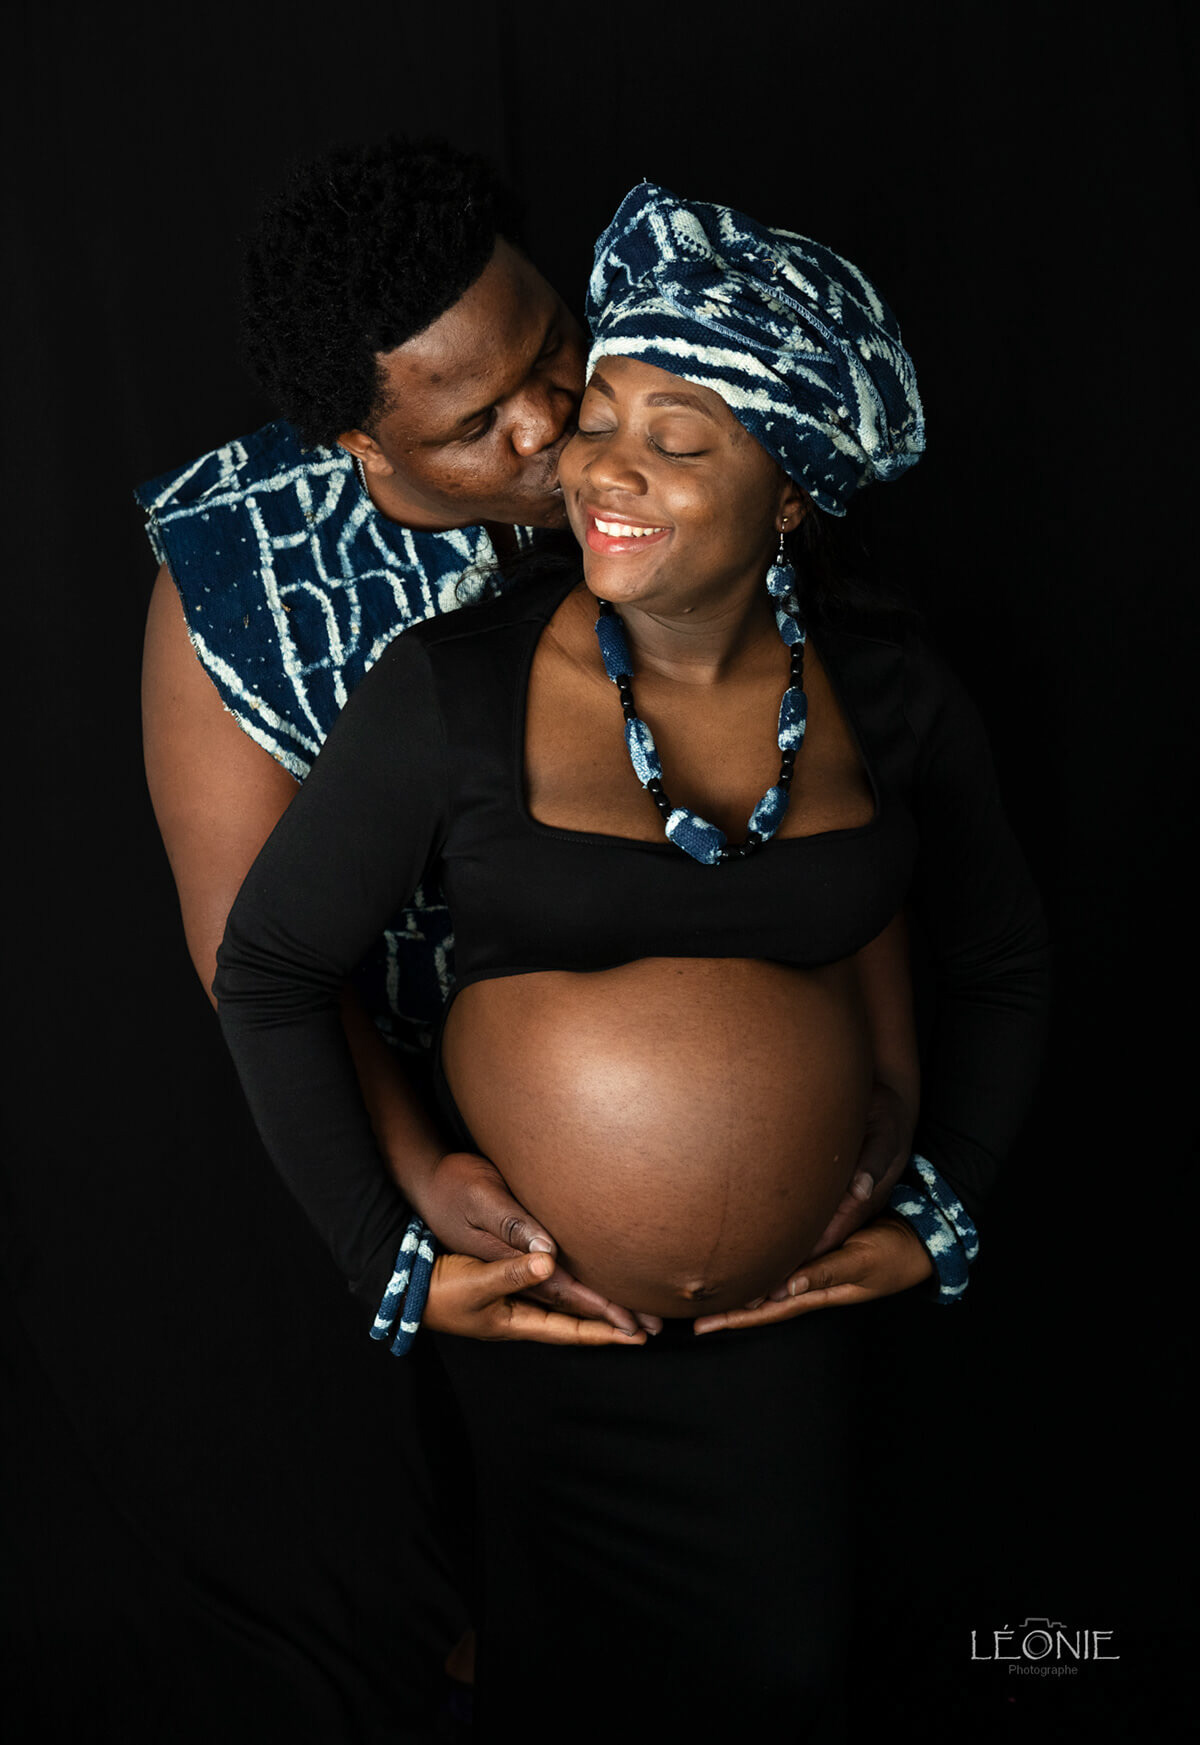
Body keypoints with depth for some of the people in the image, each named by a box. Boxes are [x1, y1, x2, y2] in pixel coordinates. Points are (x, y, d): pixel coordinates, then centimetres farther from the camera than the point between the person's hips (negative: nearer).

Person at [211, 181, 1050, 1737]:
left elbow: (1002, 965, 5)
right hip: (541, 1297, -2)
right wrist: (389, 1264, -11)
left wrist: (938, 1220, -2)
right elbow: (269, 970, -10)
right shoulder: (454, 692, -19)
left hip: (792, 1299, 2)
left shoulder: (894, 702, -10)